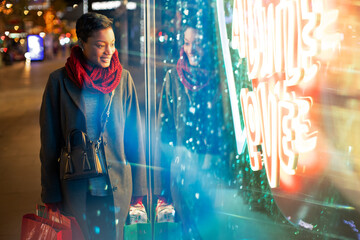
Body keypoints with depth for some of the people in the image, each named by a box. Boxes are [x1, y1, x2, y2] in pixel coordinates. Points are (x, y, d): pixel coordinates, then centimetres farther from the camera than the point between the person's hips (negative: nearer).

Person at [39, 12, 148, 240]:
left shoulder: (123, 79, 1)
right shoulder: (59, 81, -3)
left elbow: (135, 136, 5)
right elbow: (49, 143, 1)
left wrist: (138, 192, 4)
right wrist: (51, 195, 1)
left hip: (117, 189, 1)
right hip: (76, 191, -1)